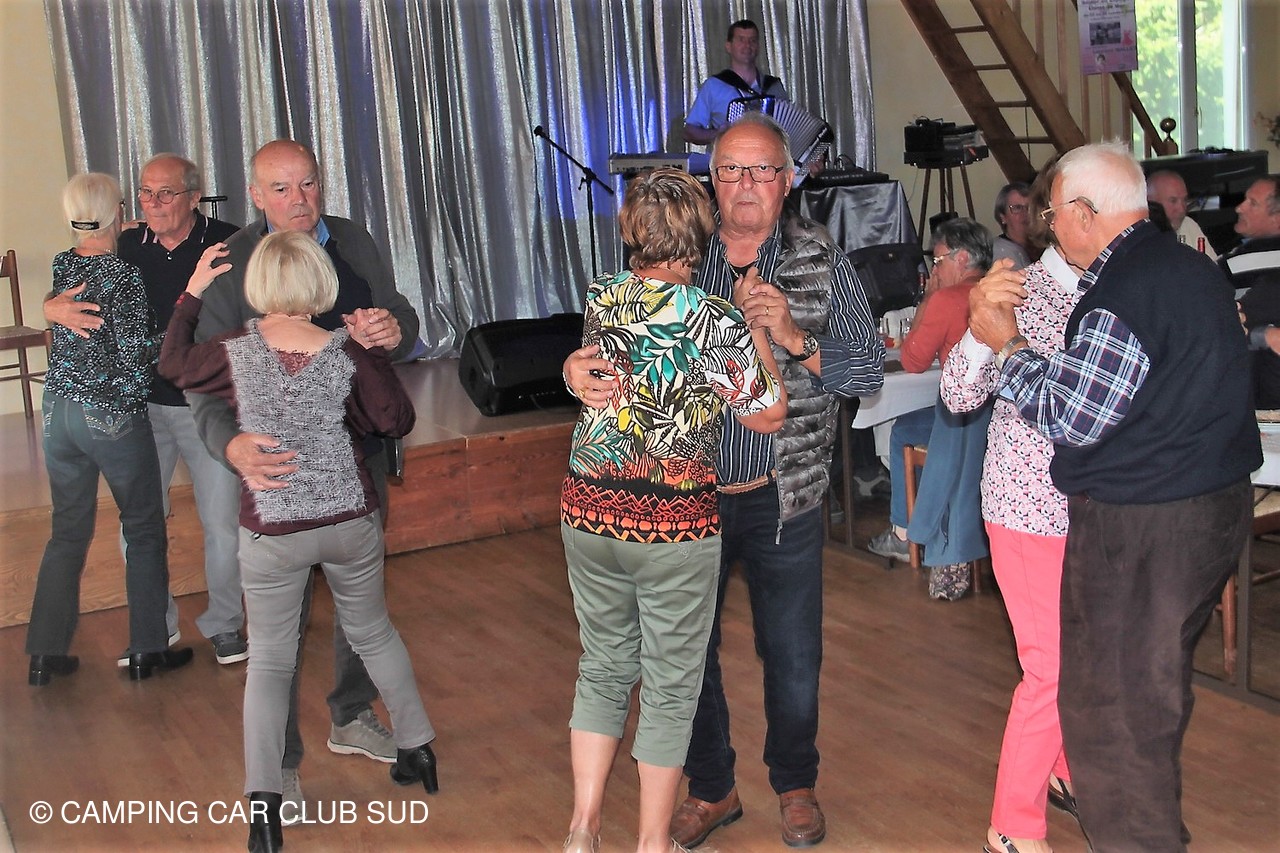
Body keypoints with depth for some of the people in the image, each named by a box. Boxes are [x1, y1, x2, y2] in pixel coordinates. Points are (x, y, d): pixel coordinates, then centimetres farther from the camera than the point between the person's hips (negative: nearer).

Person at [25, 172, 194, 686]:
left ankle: (45, 654, 17)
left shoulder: (62, 267, 3)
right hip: (112, 416, -6)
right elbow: (137, 354, -21)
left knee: (68, 531, 15)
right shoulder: (123, 276, -17)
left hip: (59, 409, 6)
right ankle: (146, 650, 16)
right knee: (143, 529, 9)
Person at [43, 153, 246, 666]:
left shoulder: (227, 245, -10)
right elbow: (58, 299, 10)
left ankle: (223, 624, 24)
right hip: (142, 404, 3)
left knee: (222, 521, 4)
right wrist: (55, 309, -13)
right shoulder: (127, 247, 1)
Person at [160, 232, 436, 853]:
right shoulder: (349, 354, -12)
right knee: (373, 634, 23)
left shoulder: (233, 352, -10)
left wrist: (193, 292, 16)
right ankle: (417, 749, 33)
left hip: (271, 532, -1)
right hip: (351, 522, 1)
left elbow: (171, 364, 10)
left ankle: (264, 803, 2)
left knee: (269, 660, 11)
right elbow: (398, 421, -1)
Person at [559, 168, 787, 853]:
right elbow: (769, 416, -5)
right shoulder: (715, 321, -16)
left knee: (603, 666, 20)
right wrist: (757, 323, 2)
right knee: (670, 682, 11)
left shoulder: (598, 299, -2)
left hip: (588, 514, 5)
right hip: (674, 527, -4)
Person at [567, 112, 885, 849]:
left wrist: (793, 338, -22)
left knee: (793, 656, 12)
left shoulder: (822, 262, -4)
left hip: (783, 498, -1)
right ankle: (712, 788, 38)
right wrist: (582, 366, -26)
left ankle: (796, 784, 40)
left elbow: (870, 371, -6)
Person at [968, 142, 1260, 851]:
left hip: (1139, 524, -10)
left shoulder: (1123, 294, -21)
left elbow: (1070, 416, -18)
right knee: (1158, 689, 25)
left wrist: (1006, 345, -5)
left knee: (1109, 704, 2)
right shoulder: (1188, 266, 10)